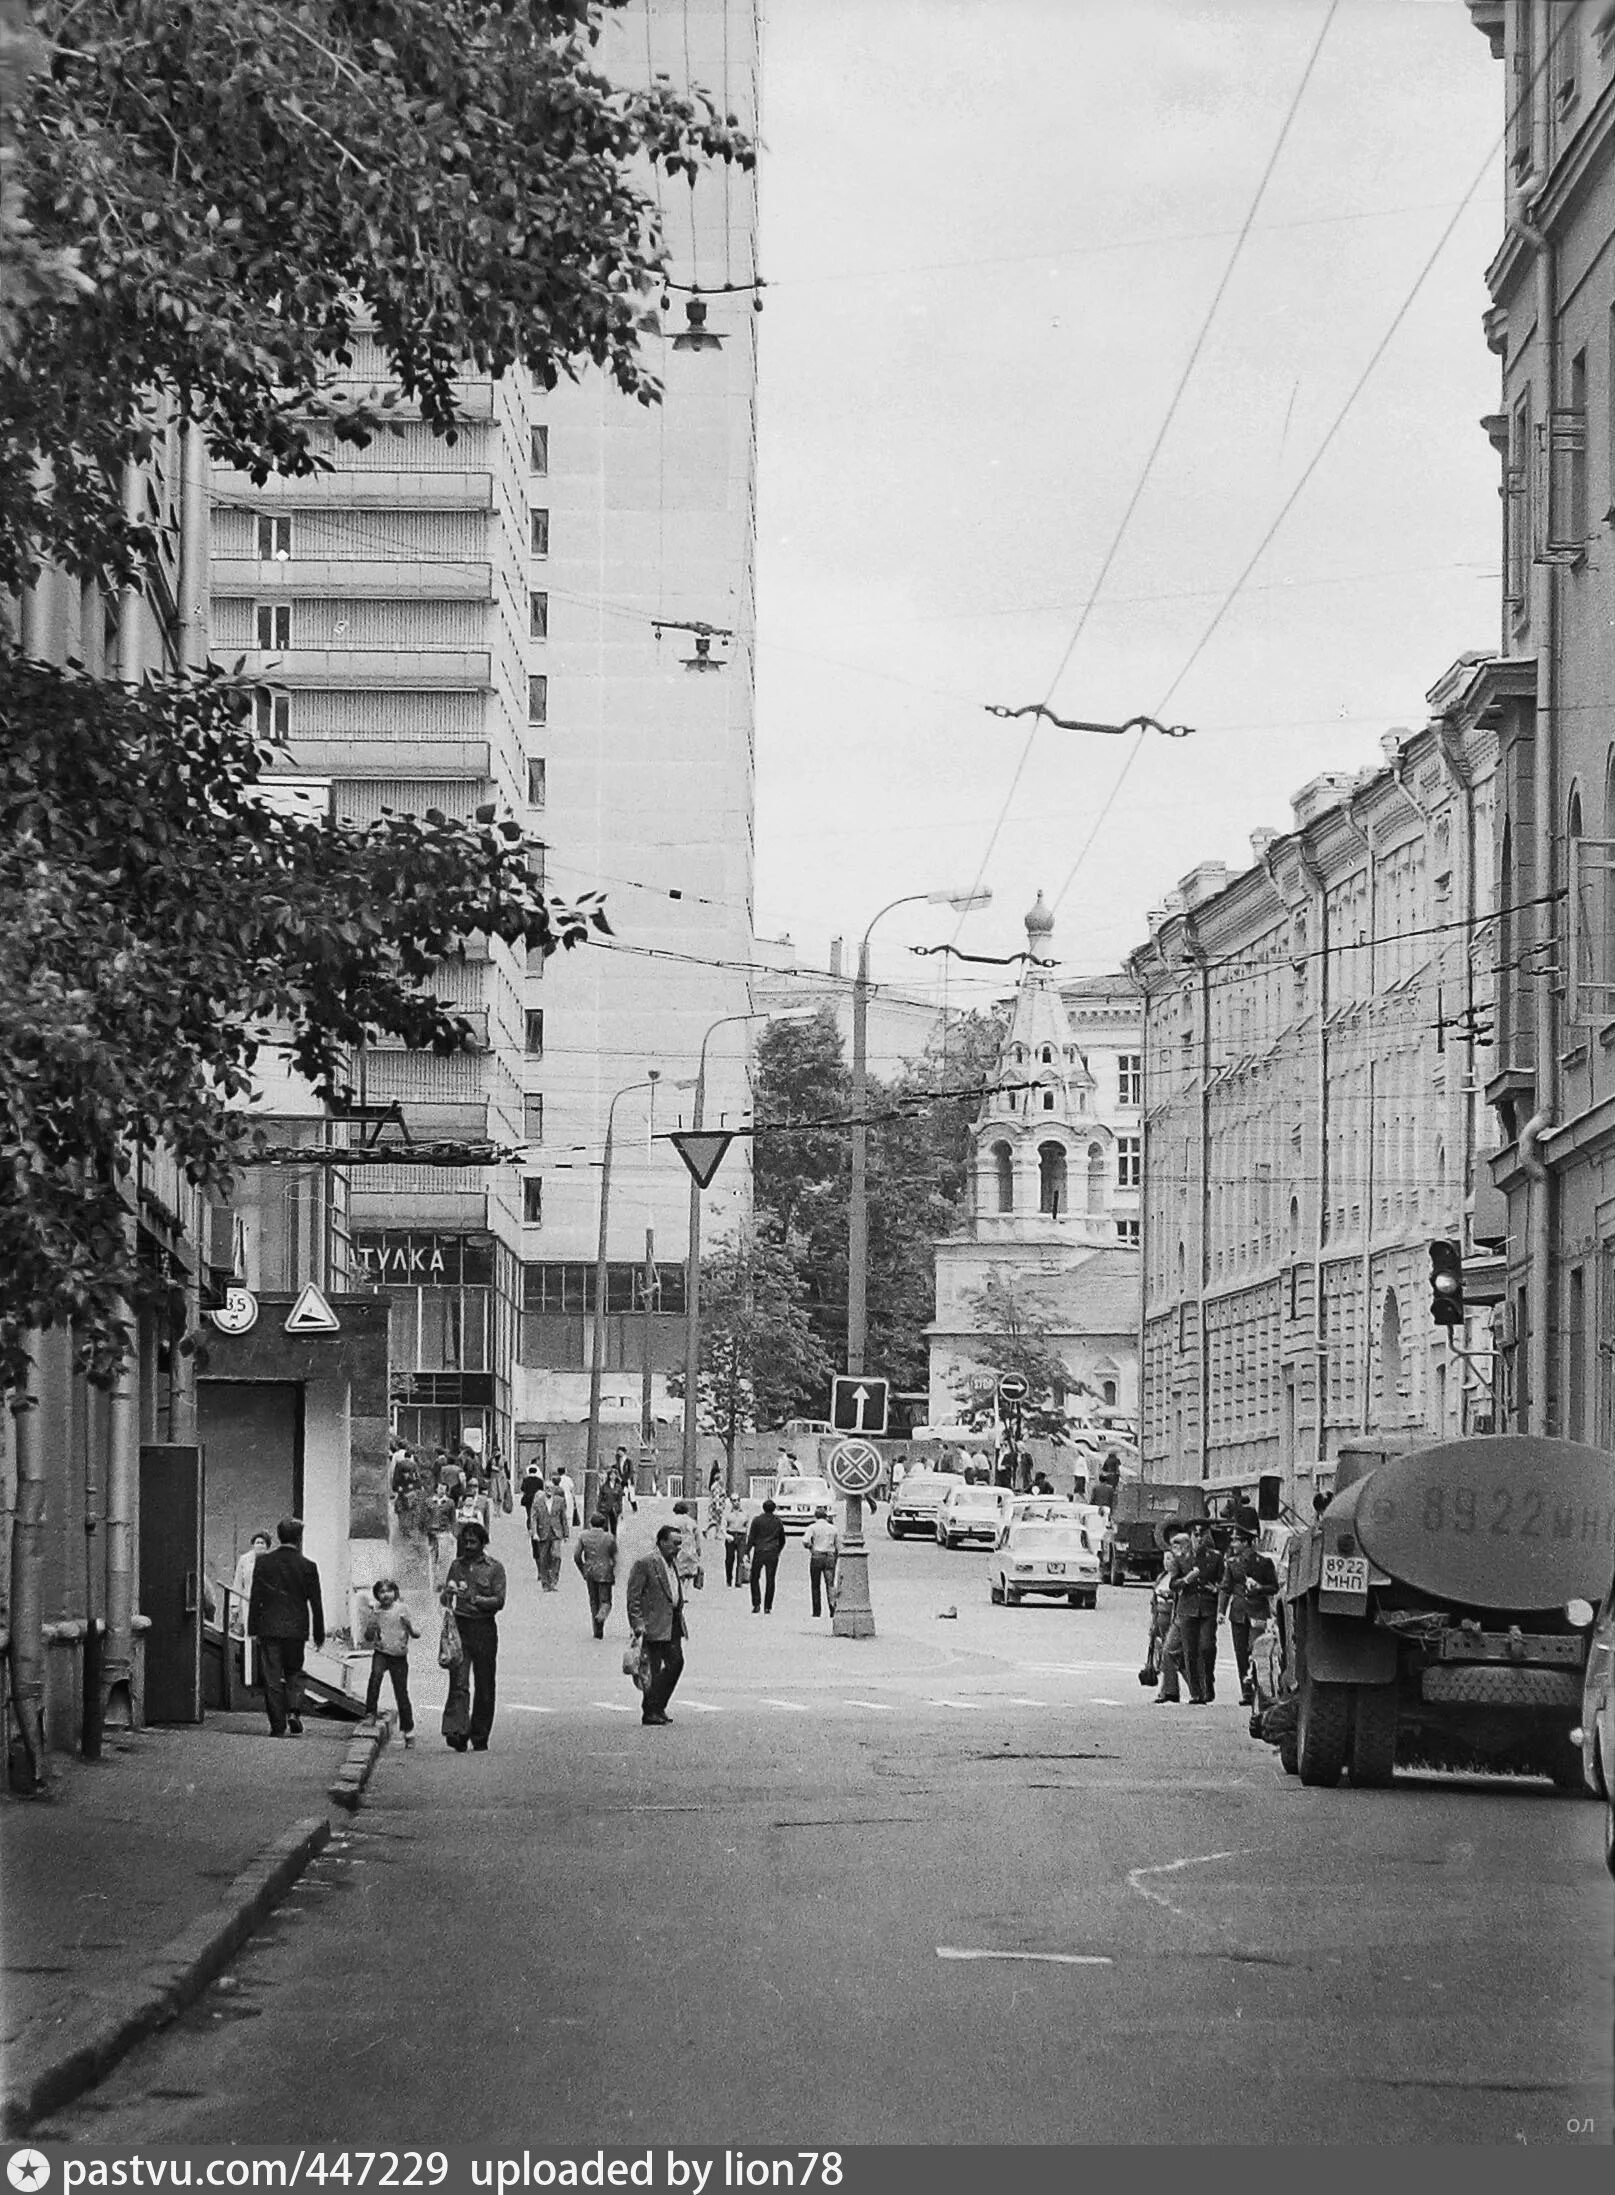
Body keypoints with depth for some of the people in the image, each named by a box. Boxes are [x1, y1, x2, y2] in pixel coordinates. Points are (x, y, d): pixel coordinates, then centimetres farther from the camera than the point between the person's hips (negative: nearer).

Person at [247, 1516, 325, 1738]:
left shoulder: (263, 1562, -2)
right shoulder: (307, 1566, -4)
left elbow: (255, 1598, -1)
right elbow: (315, 1603, 0)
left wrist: (252, 1629, 4)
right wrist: (319, 1634, 8)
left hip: (269, 1628, 0)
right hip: (296, 1628, 0)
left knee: (272, 1678, 4)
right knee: (294, 1672, 16)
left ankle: (278, 1726, 2)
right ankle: (294, 1711, -6)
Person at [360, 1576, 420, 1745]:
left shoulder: (402, 1609, -3)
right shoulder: (375, 1612, 1)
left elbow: (417, 1633, -1)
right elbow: (368, 1636, 10)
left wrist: (409, 1624, -22)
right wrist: (371, 1629, -11)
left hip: (399, 1656, -1)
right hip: (381, 1653, 1)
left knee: (401, 1693, 2)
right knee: (375, 1674, -31)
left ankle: (408, 1730, 15)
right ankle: (370, 1714, -21)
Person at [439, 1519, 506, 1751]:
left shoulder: (495, 1568, 1)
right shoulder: (457, 1565, 11)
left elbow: (499, 1601, -7)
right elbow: (445, 1596, 14)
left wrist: (474, 1598, -19)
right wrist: (447, 1595, -10)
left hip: (484, 1629, -1)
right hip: (459, 1627, 1)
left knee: (484, 1686, 5)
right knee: (458, 1683, -12)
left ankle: (480, 1738, 14)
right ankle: (456, 1731, -22)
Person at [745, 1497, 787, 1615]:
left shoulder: (757, 1520, -3)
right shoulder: (778, 1522, 7)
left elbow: (751, 1538, -6)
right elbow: (782, 1540, 15)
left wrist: (747, 1553, -4)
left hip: (759, 1552, -2)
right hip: (773, 1554, 2)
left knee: (755, 1579, 9)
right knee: (770, 1580, 4)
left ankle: (756, 1604, -2)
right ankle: (767, 1608, 4)